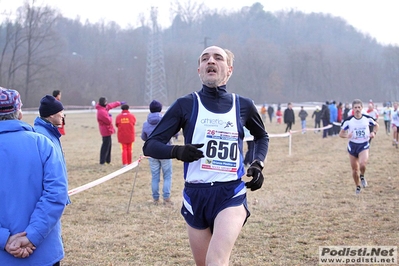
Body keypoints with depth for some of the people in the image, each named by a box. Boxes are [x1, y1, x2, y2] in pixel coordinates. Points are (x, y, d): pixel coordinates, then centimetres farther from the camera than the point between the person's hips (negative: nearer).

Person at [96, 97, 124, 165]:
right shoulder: (102, 112, -25)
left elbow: (111, 105, 23)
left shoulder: (104, 108, 6)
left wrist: (119, 103, 32)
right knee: (106, 146, -6)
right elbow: (109, 121, -23)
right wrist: (110, 116, -3)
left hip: (106, 130, 11)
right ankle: (102, 161, -3)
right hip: (106, 130, -11)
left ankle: (108, 160, 24)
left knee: (109, 145, 17)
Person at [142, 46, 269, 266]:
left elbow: (261, 136, 25)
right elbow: (150, 145, -2)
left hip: (231, 194, -1)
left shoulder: (243, 105, 4)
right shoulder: (186, 105, 0)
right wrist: (177, 151, -21)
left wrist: (258, 164, 7)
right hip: (196, 195, 1)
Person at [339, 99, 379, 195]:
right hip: (352, 145, 1)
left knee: (362, 164, -27)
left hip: (364, 145, -1)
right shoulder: (348, 120, -9)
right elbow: (341, 134, -3)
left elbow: (376, 125, 15)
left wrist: (374, 132, -4)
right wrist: (347, 136, -25)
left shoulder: (367, 118, -5)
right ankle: (358, 186, 33)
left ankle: (362, 176, 8)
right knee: (354, 169, 8)